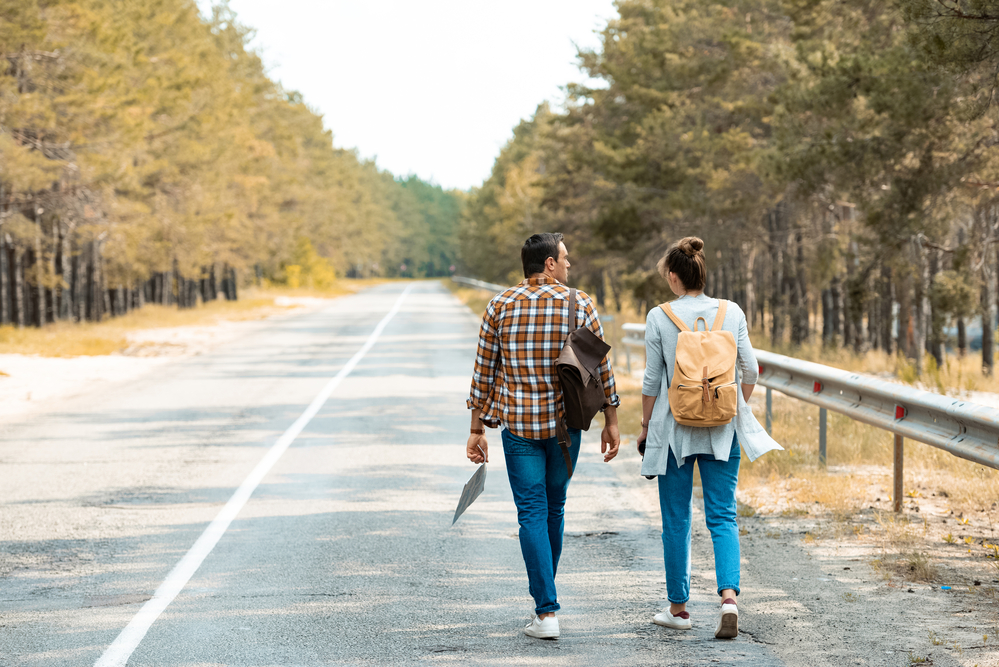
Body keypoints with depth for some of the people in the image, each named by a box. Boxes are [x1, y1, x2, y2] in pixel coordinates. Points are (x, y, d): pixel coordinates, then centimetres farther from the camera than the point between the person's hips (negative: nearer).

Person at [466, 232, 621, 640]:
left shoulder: (500, 307, -1)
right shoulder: (580, 305, -3)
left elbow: (483, 373, 1)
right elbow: (601, 367, -2)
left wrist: (477, 431, 7)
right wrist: (611, 422, 8)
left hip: (517, 423, -1)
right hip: (565, 423, 1)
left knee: (532, 514, -1)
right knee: (554, 508, 18)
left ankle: (547, 611, -9)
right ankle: (543, 591, 33)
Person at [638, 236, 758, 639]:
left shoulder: (660, 317, -7)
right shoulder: (732, 313, -1)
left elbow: (652, 381, -3)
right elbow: (750, 372, 1)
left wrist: (646, 425, 9)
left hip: (674, 428, -1)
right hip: (721, 432, 1)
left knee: (676, 520, 10)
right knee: (723, 517, 4)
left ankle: (679, 607, 17)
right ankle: (729, 595, -17)